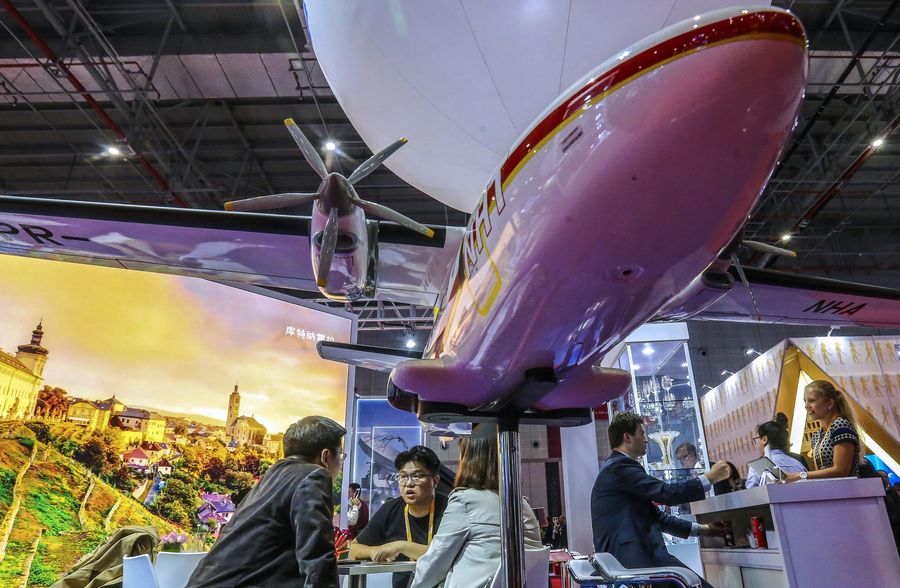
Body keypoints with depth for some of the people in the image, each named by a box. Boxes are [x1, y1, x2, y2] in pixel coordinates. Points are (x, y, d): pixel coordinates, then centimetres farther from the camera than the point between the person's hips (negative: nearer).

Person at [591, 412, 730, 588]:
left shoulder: (617, 466, 22)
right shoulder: (620, 466, -10)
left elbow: (655, 515, 24)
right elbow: (667, 493, -15)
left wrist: (700, 529, 21)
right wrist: (710, 478, -2)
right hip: (633, 557, -10)